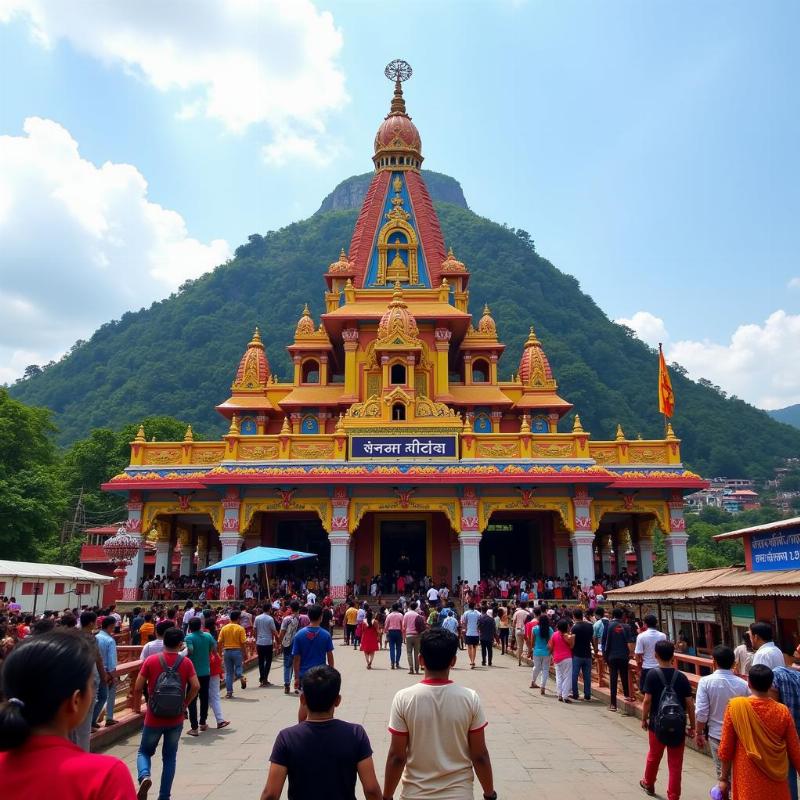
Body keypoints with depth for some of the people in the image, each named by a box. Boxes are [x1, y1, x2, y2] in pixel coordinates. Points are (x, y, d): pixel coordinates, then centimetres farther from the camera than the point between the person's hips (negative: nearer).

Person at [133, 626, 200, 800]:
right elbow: (196, 686, -12)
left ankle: (144, 776, -8)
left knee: (144, 751, 20)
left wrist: (136, 705, 11)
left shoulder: (151, 660, -7)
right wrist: (185, 704, 4)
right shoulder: (186, 662, -5)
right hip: (176, 719, 1)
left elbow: (138, 687, -7)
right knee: (170, 757, 16)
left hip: (154, 718, -1)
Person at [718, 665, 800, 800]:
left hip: (748, 781, -2)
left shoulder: (736, 706, -14)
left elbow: (726, 747, -8)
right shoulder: (783, 711, -10)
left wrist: (724, 778, 4)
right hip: (775, 782, 2)